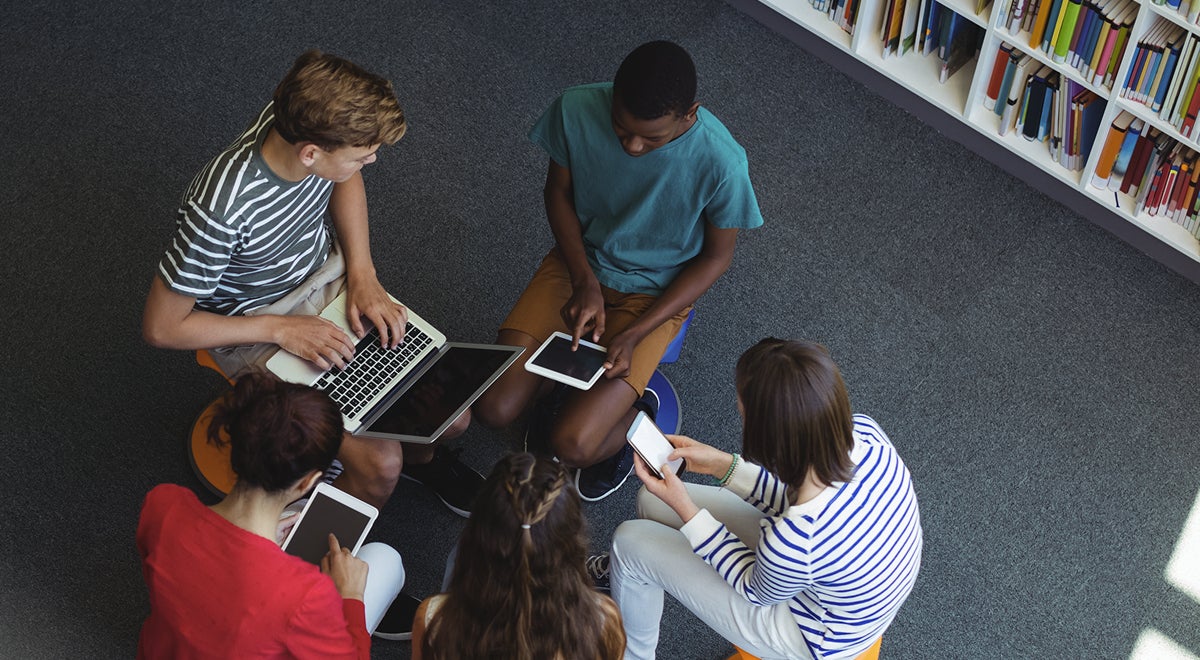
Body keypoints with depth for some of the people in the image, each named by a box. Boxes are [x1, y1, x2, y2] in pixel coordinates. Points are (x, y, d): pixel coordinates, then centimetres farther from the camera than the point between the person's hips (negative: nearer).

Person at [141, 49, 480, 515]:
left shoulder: (308, 126, -22)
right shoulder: (221, 209, -39)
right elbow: (162, 327, -24)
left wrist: (362, 274, -6)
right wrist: (281, 329, -23)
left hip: (328, 278, 6)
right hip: (255, 330, -5)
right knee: (379, 463, -19)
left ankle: (422, 458, 35)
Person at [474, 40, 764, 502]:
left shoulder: (720, 161, -29)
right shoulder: (577, 109, -22)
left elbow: (716, 255, -11)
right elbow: (558, 192, -2)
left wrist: (634, 334, -19)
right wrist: (585, 282, -15)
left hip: (655, 293, -3)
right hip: (578, 263, 3)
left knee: (571, 445, -16)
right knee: (493, 409, -11)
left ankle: (634, 414, 17)